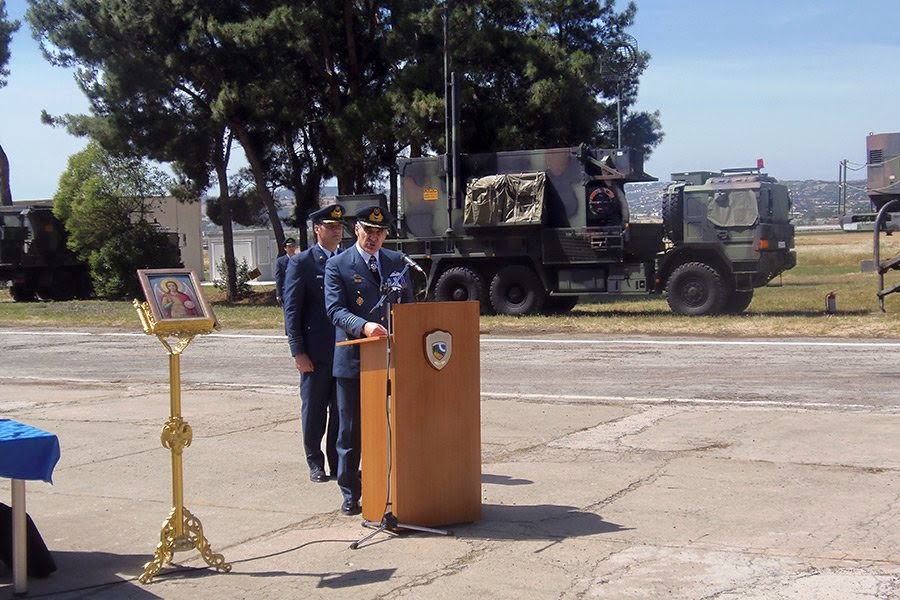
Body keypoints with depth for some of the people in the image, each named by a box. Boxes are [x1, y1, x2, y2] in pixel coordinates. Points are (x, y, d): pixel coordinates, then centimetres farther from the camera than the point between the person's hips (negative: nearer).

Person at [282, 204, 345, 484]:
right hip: (316, 351, -4)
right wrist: (298, 352, -10)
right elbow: (292, 310, -5)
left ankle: (339, 463, 17)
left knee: (342, 409, 8)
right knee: (313, 410, 6)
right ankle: (315, 463, 17)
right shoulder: (300, 263, -3)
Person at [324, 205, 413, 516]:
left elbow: (408, 304, 15)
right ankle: (350, 493, 15)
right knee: (350, 429, 5)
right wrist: (363, 326, -31)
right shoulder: (337, 265, -2)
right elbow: (335, 309, -13)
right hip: (353, 359, -3)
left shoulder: (397, 261, 11)